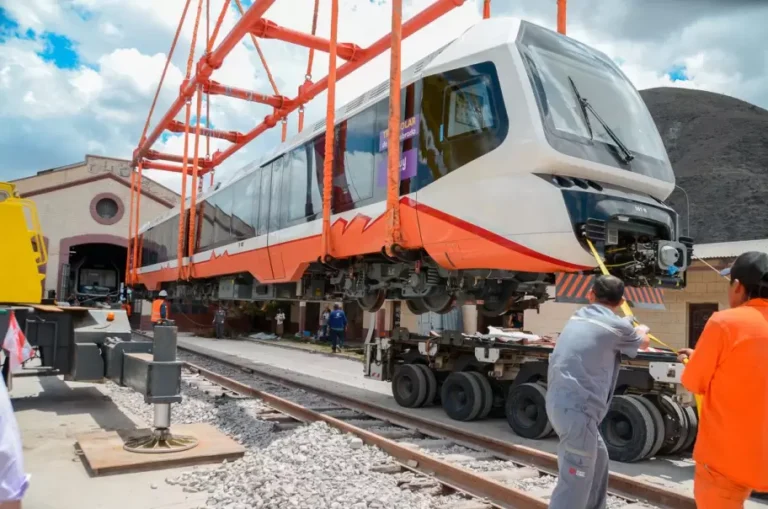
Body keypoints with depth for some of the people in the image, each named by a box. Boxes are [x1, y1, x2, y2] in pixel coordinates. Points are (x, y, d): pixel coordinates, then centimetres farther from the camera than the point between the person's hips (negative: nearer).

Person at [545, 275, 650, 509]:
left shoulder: (578, 318, 13)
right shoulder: (616, 326, -5)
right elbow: (642, 342, 19)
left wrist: (630, 329, 48)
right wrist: (642, 330, 40)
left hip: (559, 401, 8)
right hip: (577, 409, -8)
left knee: (598, 458, 26)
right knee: (575, 481, -5)